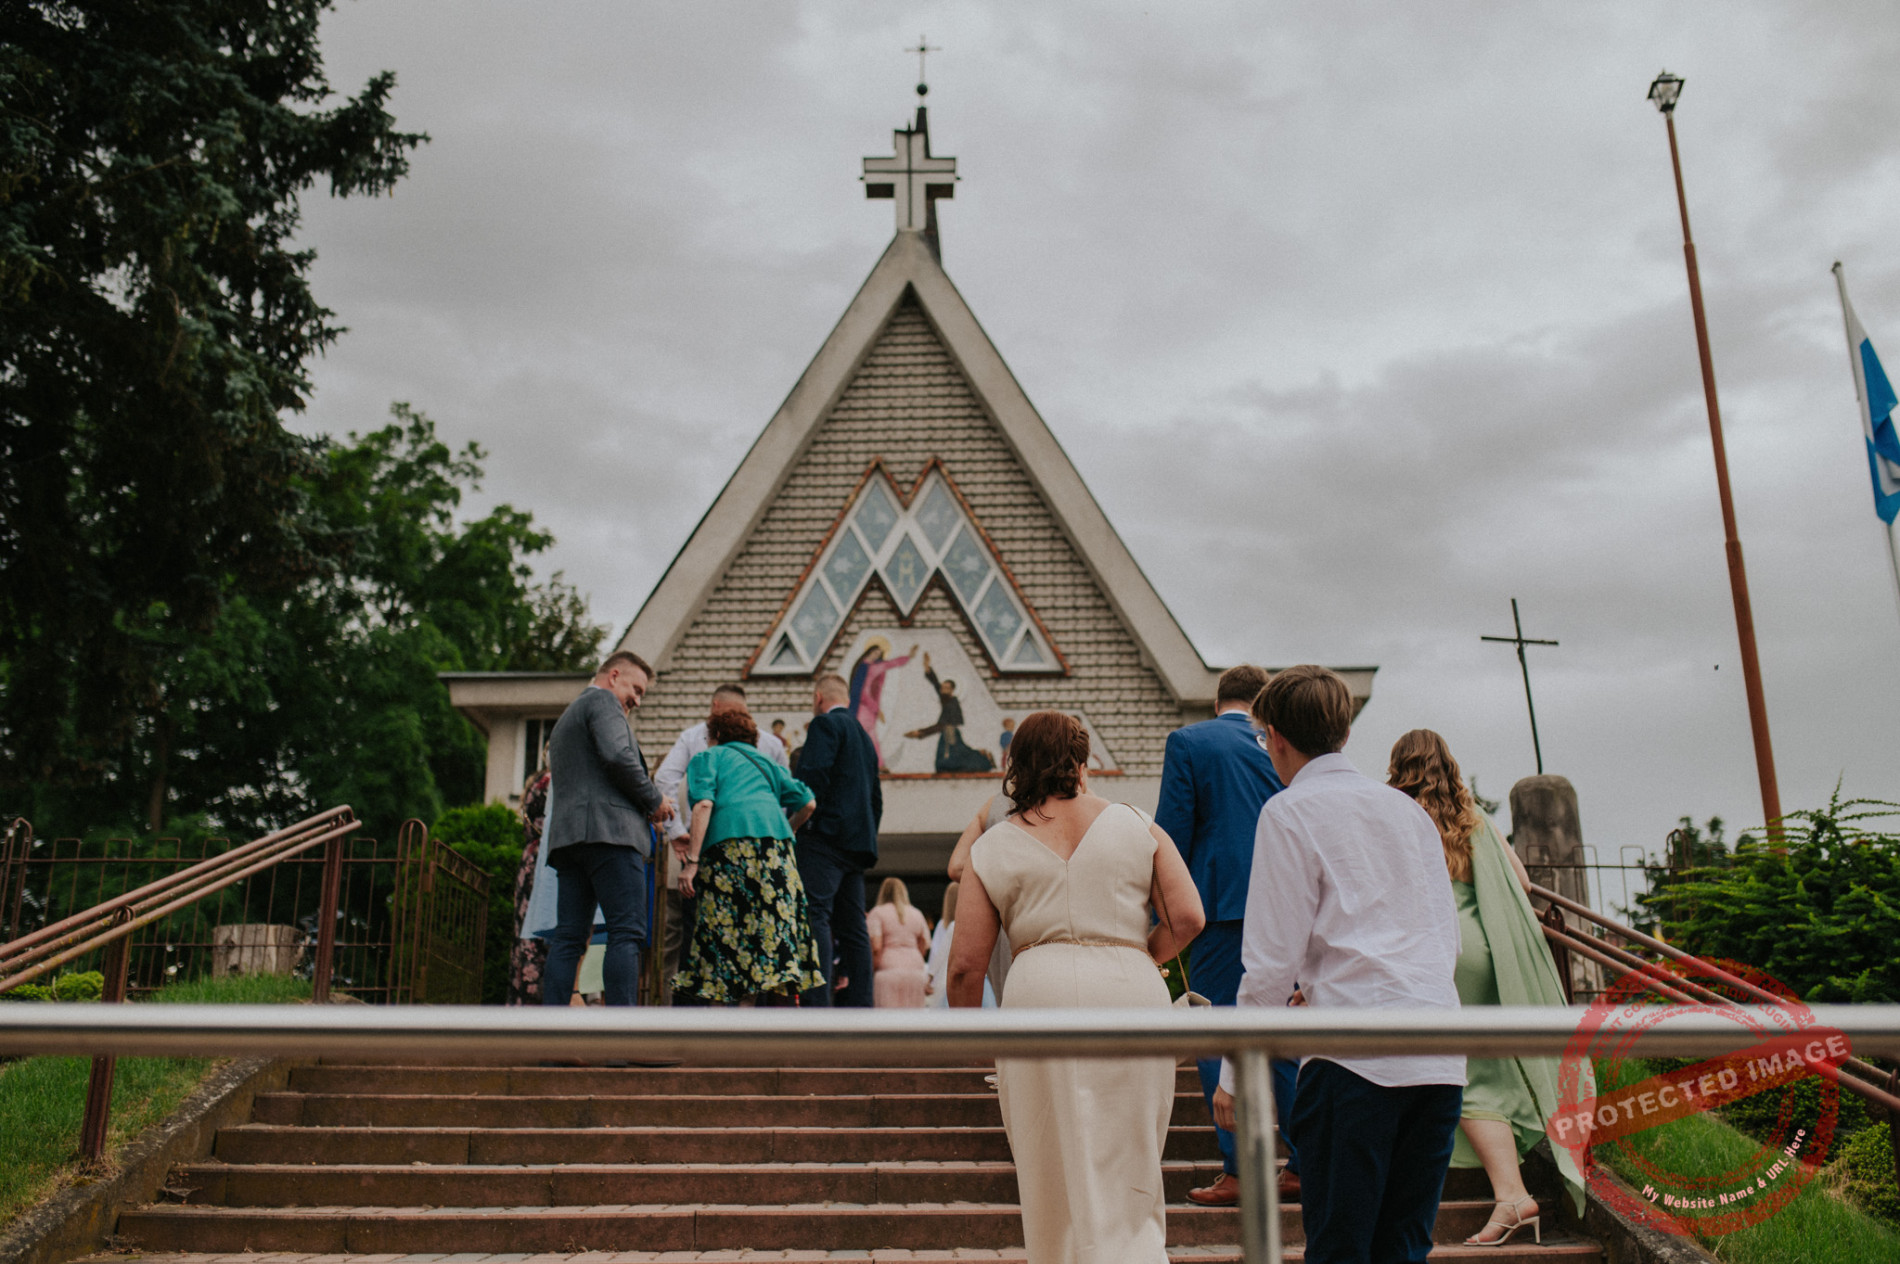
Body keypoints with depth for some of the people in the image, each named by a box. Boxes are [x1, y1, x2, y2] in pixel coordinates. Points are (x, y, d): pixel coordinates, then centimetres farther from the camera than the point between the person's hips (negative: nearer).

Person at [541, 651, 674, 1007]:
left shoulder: (566, 717, 33)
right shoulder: (603, 701, 4)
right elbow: (617, 755, -14)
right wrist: (655, 800, -3)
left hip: (566, 833, 9)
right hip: (608, 830, -9)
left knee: (568, 937, 3)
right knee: (627, 933, -13)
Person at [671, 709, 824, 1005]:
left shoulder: (708, 757, 17)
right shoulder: (765, 763, 30)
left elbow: (704, 804, -2)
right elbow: (807, 802, 22)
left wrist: (691, 860, -8)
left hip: (730, 842, -4)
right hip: (776, 844, 4)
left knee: (723, 934, -3)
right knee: (776, 928, 2)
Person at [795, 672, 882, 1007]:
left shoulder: (825, 723, 1)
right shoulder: (864, 736, 27)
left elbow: (815, 775, -14)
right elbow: (876, 799, 26)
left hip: (827, 835, -9)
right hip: (858, 843, 9)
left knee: (814, 916, -16)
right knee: (852, 926, 7)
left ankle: (817, 1000, -27)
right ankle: (858, 1004, 4)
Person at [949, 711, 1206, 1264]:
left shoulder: (993, 848, 10)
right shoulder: (1137, 826, 11)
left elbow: (965, 964, 5)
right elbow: (1188, 918, 3)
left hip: (1039, 996, 0)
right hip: (1132, 995, 1)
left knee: (1056, 1170, 14)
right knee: (1129, 1167, 13)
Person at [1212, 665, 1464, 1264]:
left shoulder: (1289, 811, 0)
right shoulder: (1409, 809, 19)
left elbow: (1274, 959, -5)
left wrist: (1234, 1074, 2)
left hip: (1355, 1053, -6)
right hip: (1441, 1056, 7)